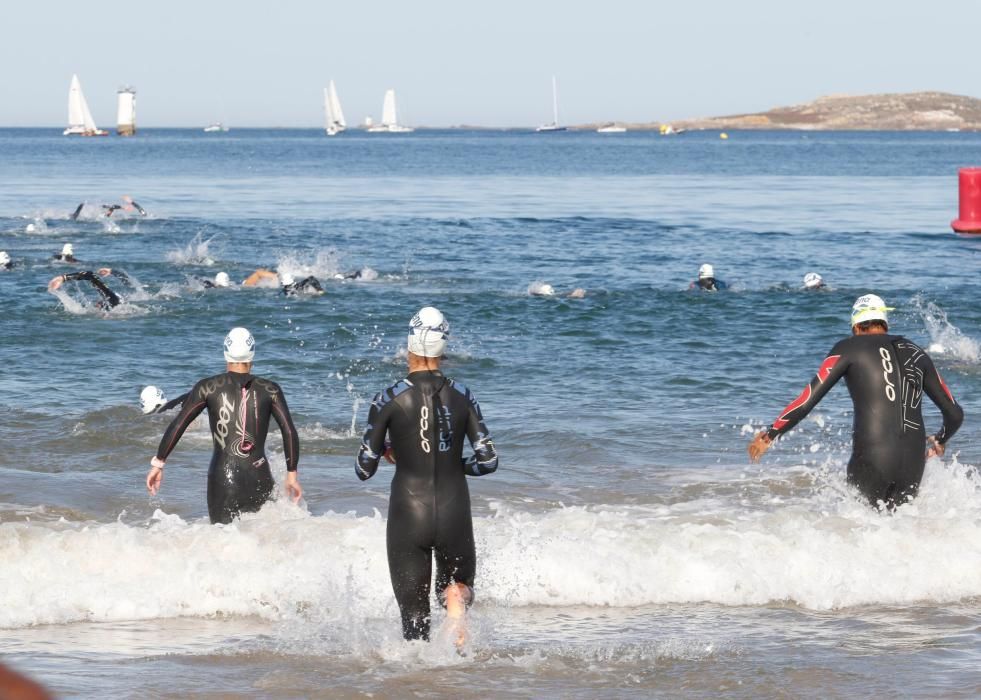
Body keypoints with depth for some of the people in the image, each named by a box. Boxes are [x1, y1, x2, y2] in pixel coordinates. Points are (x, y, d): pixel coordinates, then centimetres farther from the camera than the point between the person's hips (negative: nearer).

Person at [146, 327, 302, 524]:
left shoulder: (208, 387, 3)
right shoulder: (270, 390, 5)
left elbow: (177, 425, 2)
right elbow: (289, 432, 1)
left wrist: (158, 463, 9)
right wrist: (292, 474, 8)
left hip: (222, 477, -1)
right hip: (259, 478, 1)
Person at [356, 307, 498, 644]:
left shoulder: (389, 400, -5)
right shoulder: (462, 396, 1)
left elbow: (364, 469, -3)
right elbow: (487, 460, -1)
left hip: (407, 514, -1)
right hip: (454, 512, 1)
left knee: (414, 614, 8)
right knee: (457, 583, 20)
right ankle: (456, 599, -15)